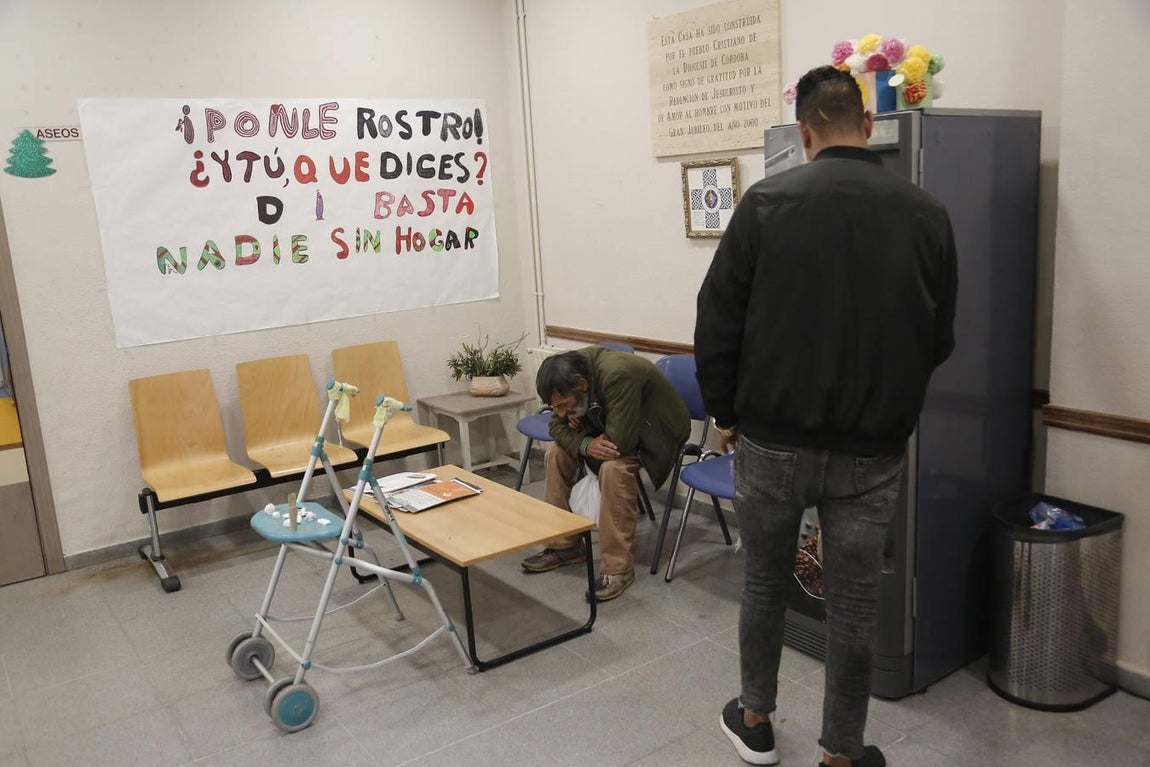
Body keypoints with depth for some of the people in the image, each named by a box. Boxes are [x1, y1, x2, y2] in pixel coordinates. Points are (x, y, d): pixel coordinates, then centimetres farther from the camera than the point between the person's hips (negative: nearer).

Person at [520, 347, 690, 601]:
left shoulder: (618, 375, -37)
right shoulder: (571, 371, -15)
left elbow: (619, 443, -37)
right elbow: (558, 426, -6)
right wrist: (585, 444, -27)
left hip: (655, 430, -7)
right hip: (611, 427, 8)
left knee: (614, 468, -32)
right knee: (558, 452, -5)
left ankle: (618, 566, -20)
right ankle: (563, 544, 7)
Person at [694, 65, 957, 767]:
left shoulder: (768, 202, -8)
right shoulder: (926, 213, -1)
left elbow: (717, 322, -7)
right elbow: (941, 340, 6)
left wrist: (725, 413, 6)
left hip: (773, 441, -1)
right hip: (874, 451, 1)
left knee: (765, 583, 19)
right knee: (854, 604, 13)